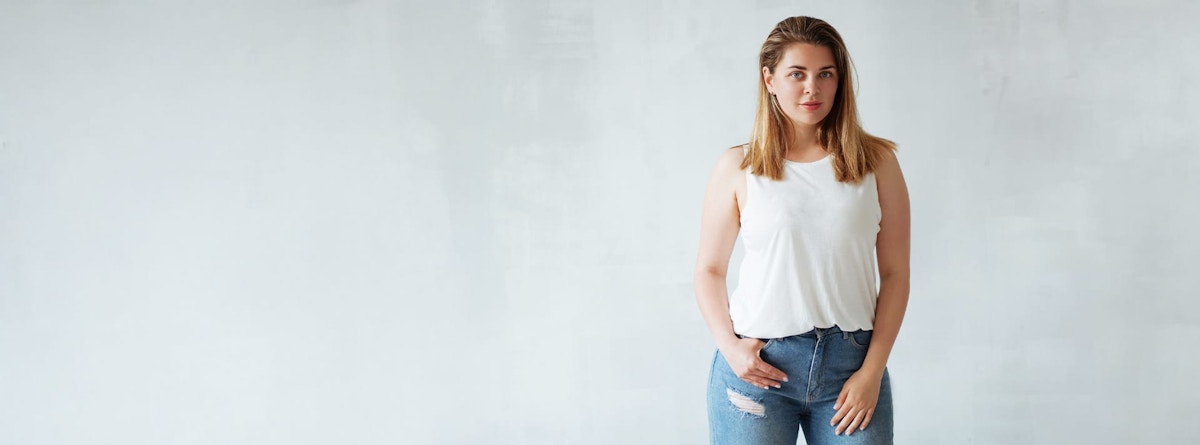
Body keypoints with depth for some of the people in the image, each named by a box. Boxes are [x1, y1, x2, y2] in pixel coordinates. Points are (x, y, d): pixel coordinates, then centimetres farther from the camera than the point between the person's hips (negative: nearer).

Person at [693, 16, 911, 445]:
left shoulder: (876, 161, 2)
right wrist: (729, 345, -7)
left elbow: (894, 273, 1)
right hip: (757, 363, 0)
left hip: (851, 361, 1)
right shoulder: (737, 167, 2)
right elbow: (709, 269, 7)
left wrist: (872, 371, -5)